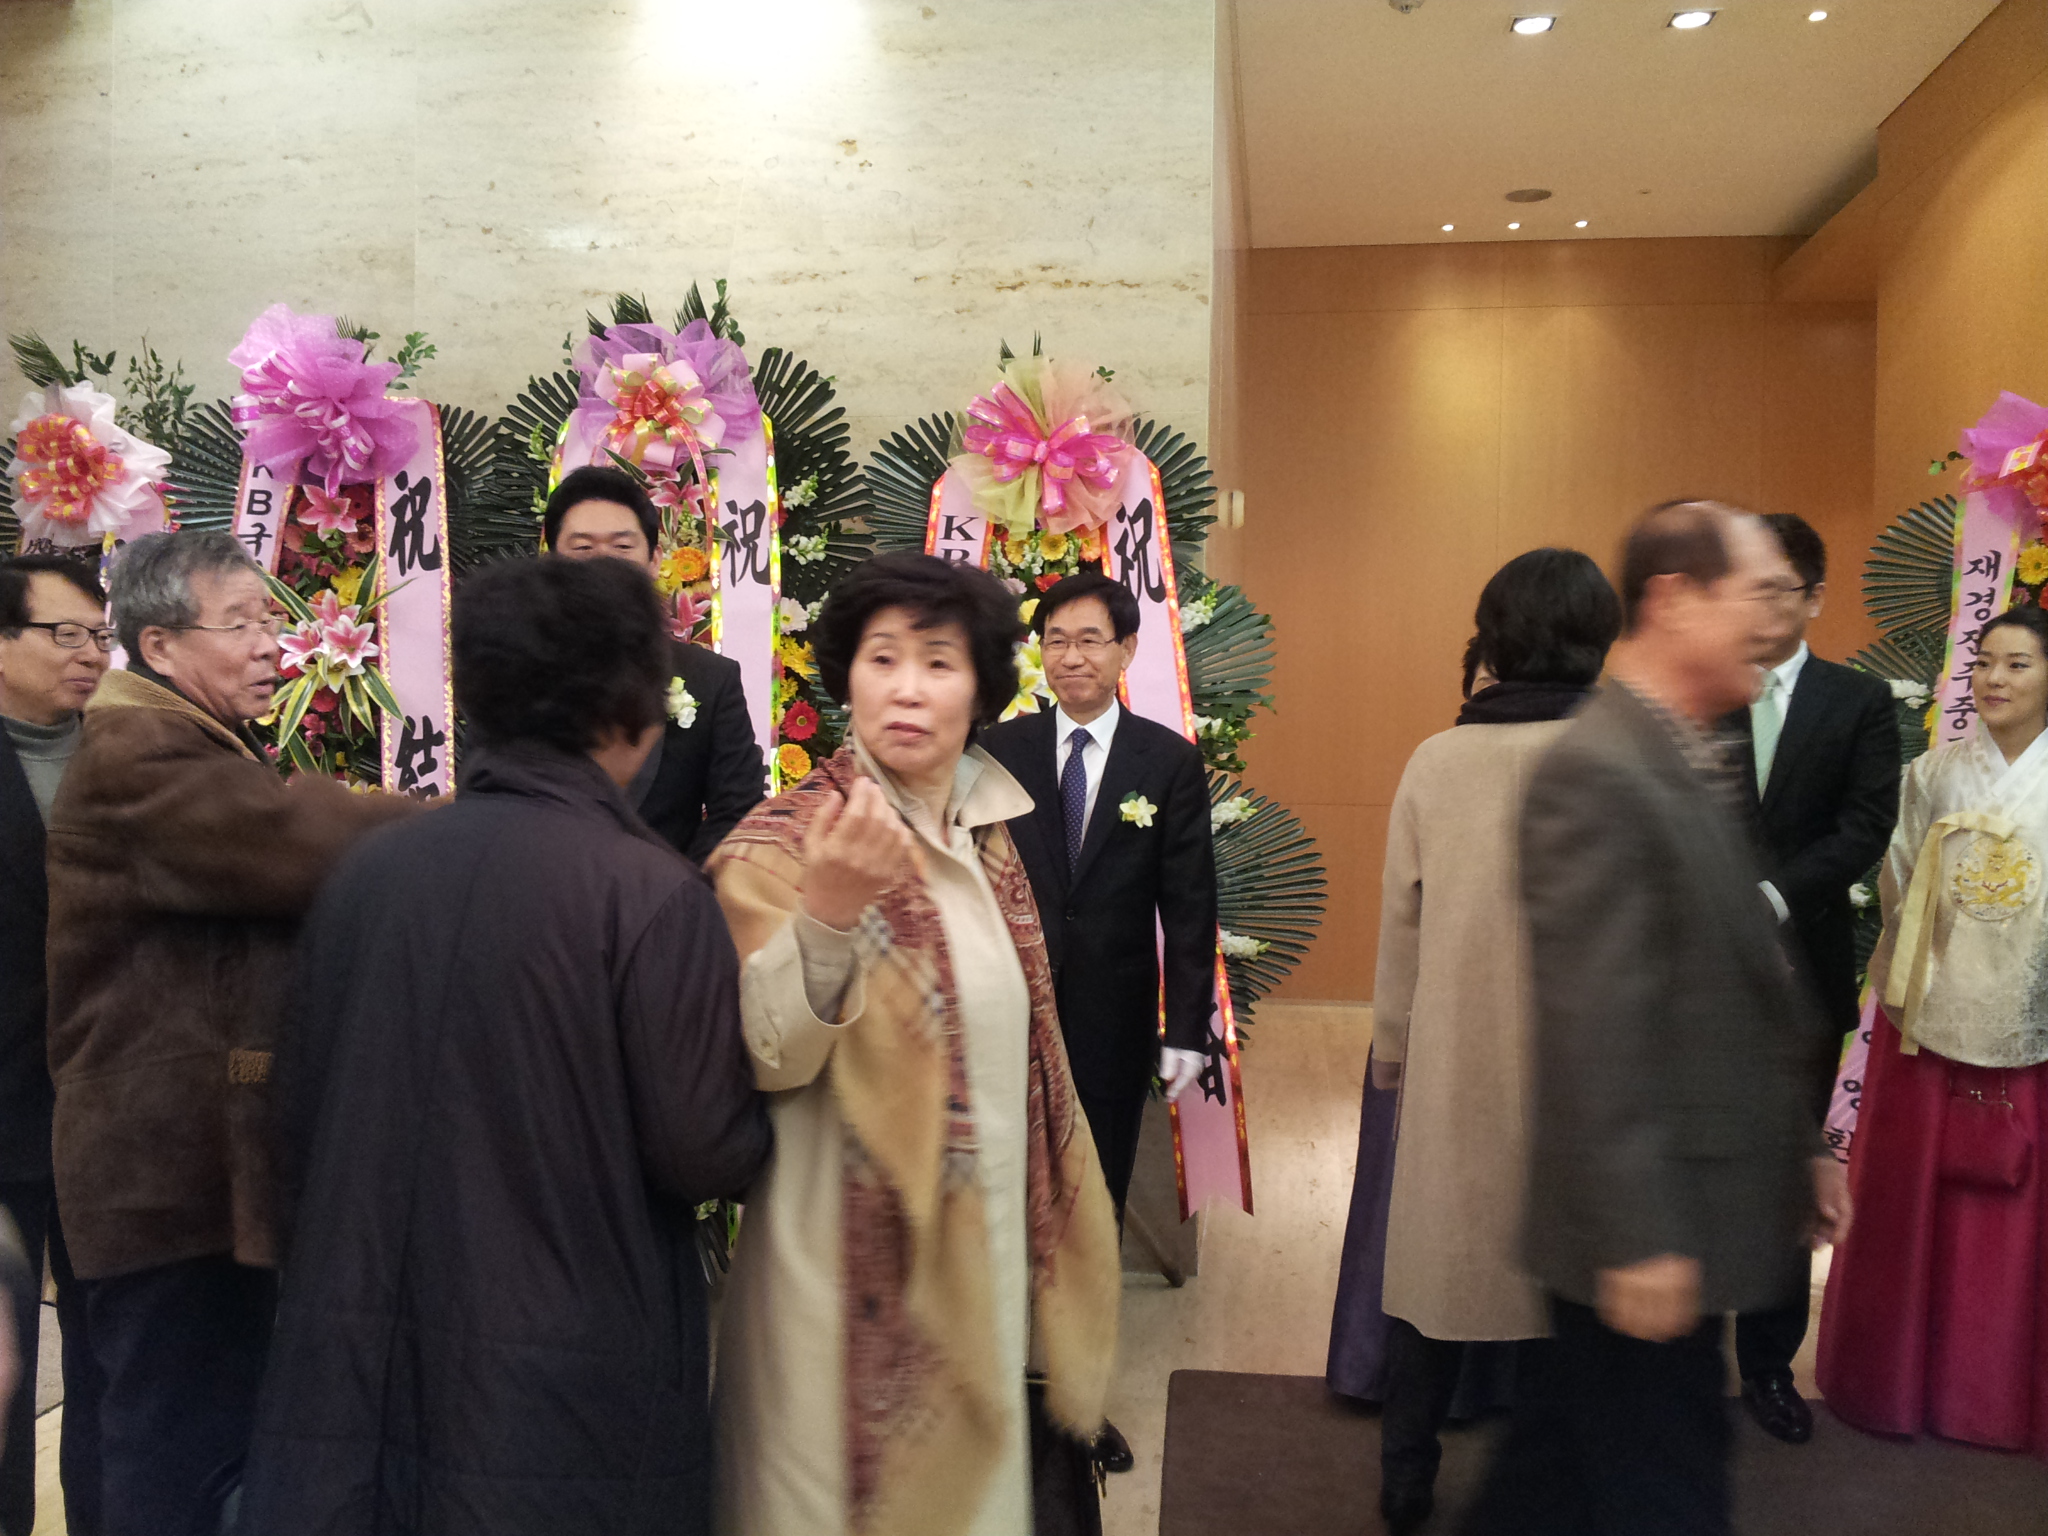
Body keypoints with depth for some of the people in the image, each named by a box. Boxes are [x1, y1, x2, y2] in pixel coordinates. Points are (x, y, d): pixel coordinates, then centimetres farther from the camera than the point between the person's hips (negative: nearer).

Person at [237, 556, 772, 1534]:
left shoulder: (364, 872, -3)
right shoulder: (650, 892, -18)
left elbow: (300, 1123, 5)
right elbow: (708, 1156, -16)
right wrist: (765, 1118, 5)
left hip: (357, 1368, 4)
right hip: (565, 1386, -4)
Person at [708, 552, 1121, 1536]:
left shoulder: (987, 835, 5)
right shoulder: (782, 846, -15)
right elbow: (767, 1063, -23)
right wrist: (824, 918, -38)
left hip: (985, 1253, 7)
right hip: (865, 1272, -6)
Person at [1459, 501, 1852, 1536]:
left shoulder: (1687, 765, 10)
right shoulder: (1597, 773, -20)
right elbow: (1593, 1029, -24)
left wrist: (1801, 1148, 19)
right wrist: (1638, 1240, -22)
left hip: (1701, 1208, 9)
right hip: (1649, 1235, -9)